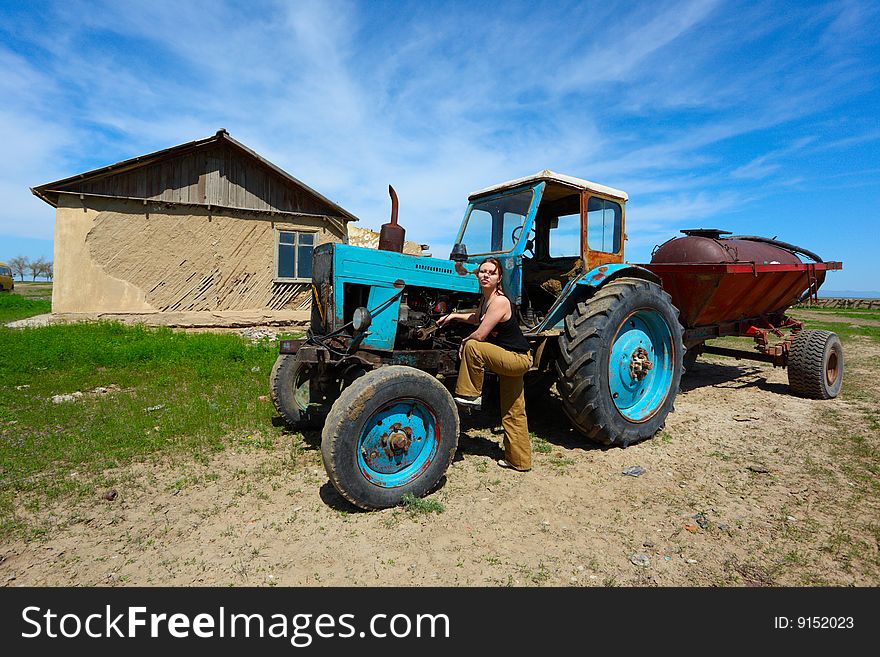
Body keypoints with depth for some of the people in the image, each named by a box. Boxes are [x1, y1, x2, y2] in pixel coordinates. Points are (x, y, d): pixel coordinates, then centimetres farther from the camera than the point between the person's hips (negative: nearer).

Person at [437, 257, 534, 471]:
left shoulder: (499, 301, -21)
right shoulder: (486, 299, 7)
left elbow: (480, 335, -25)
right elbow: (478, 317, 30)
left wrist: (464, 342, -6)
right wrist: (454, 316, 21)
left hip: (518, 359, -10)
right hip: (511, 359, 10)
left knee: (473, 347, -23)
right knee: (512, 413, 15)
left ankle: (470, 395, -8)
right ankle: (518, 460, 27)